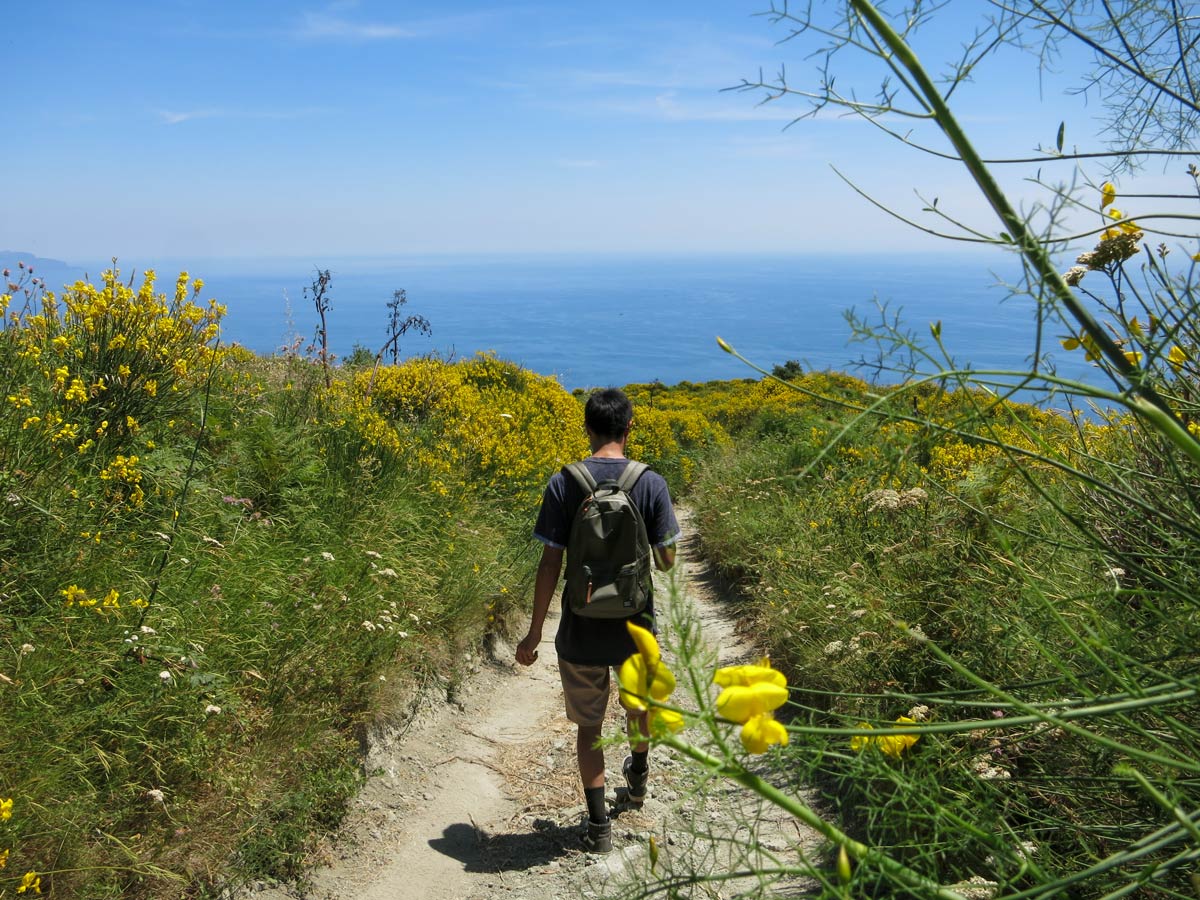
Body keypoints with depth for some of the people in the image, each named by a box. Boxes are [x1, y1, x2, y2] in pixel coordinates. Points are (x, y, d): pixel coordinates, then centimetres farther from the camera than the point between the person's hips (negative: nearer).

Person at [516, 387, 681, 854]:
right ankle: (639, 774, 54)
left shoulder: (562, 484, -12)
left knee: (588, 724, 15)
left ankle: (599, 825, 17)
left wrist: (533, 633, -4)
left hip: (581, 630, -1)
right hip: (635, 626, 1)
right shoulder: (652, 483, -11)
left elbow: (550, 563, -12)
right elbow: (667, 561, -6)